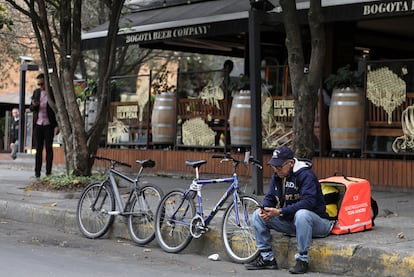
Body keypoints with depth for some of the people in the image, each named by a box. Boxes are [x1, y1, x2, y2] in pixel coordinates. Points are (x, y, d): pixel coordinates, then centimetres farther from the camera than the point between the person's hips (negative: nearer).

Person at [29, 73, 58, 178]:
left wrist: (57, 126, -9)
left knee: (48, 148, -2)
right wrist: (34, 105, -12)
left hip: (49, 125, -3)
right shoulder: (36, 92, 9)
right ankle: (37, 172, 5)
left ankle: (48, 172, 1)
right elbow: (31, 108, 12)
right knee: (38, 148, 3)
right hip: (38, 125, 3)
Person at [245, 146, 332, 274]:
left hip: (316, 221, -8)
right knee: (257, 215, -3)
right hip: (289, 222, 8)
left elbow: (308, 201, -32)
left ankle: (302, 260, -28)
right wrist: (264, 209, -18)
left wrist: (279, 212, -33)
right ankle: (267, 258, -2)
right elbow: (270, 197, 8)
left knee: (301, 214, -41)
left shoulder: (306, 175, -20)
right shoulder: (277, 177, 5)